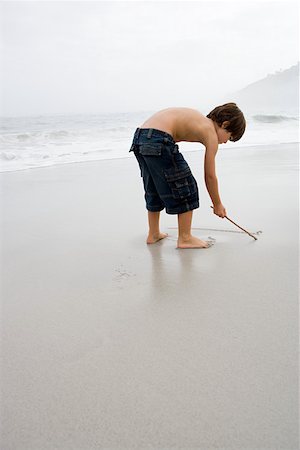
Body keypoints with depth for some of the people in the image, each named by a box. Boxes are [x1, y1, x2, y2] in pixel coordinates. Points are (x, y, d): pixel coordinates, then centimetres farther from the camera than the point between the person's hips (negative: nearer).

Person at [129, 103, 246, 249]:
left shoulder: (200, 120, 24)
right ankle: (185, 238, 13)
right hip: (158, 141, -9)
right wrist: (218, 205, 17)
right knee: (185, 189, 6)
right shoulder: (211, 133, 2)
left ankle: (153, 234, 35)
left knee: (154, 190, 23)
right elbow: (210, 176, 5)